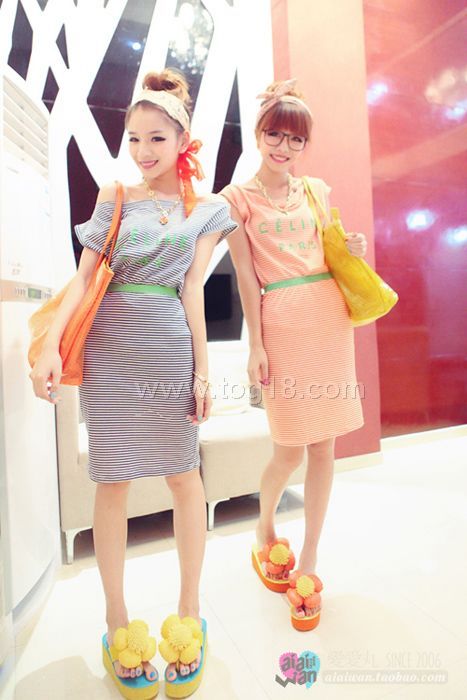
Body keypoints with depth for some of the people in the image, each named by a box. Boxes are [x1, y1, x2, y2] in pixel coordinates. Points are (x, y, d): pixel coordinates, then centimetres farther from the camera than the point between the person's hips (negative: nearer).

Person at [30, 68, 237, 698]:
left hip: (170, 350, -1)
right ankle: (117, 620, 24)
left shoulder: (207, 209, 10)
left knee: (183, 475, 6)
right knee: (112, 479, 5)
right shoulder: (115, 196, 12)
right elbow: (85, 275, 5)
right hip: (108, 348, 1)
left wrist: (202, 370, -1)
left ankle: (188, 613, 26)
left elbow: (192, 290, 4)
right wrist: (51, 344, -8)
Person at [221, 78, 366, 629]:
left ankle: (307, 564, 22)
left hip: (330, 315, 5)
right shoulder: (238, 198, 6)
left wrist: (353, 250, 2)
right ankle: (264, 531, 31)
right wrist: (256, 345, -7)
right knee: (290, 449, -2)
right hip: (282, 321, -4)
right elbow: (246, 276, -1)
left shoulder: (317, 191, 18)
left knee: (324, 444, 4)